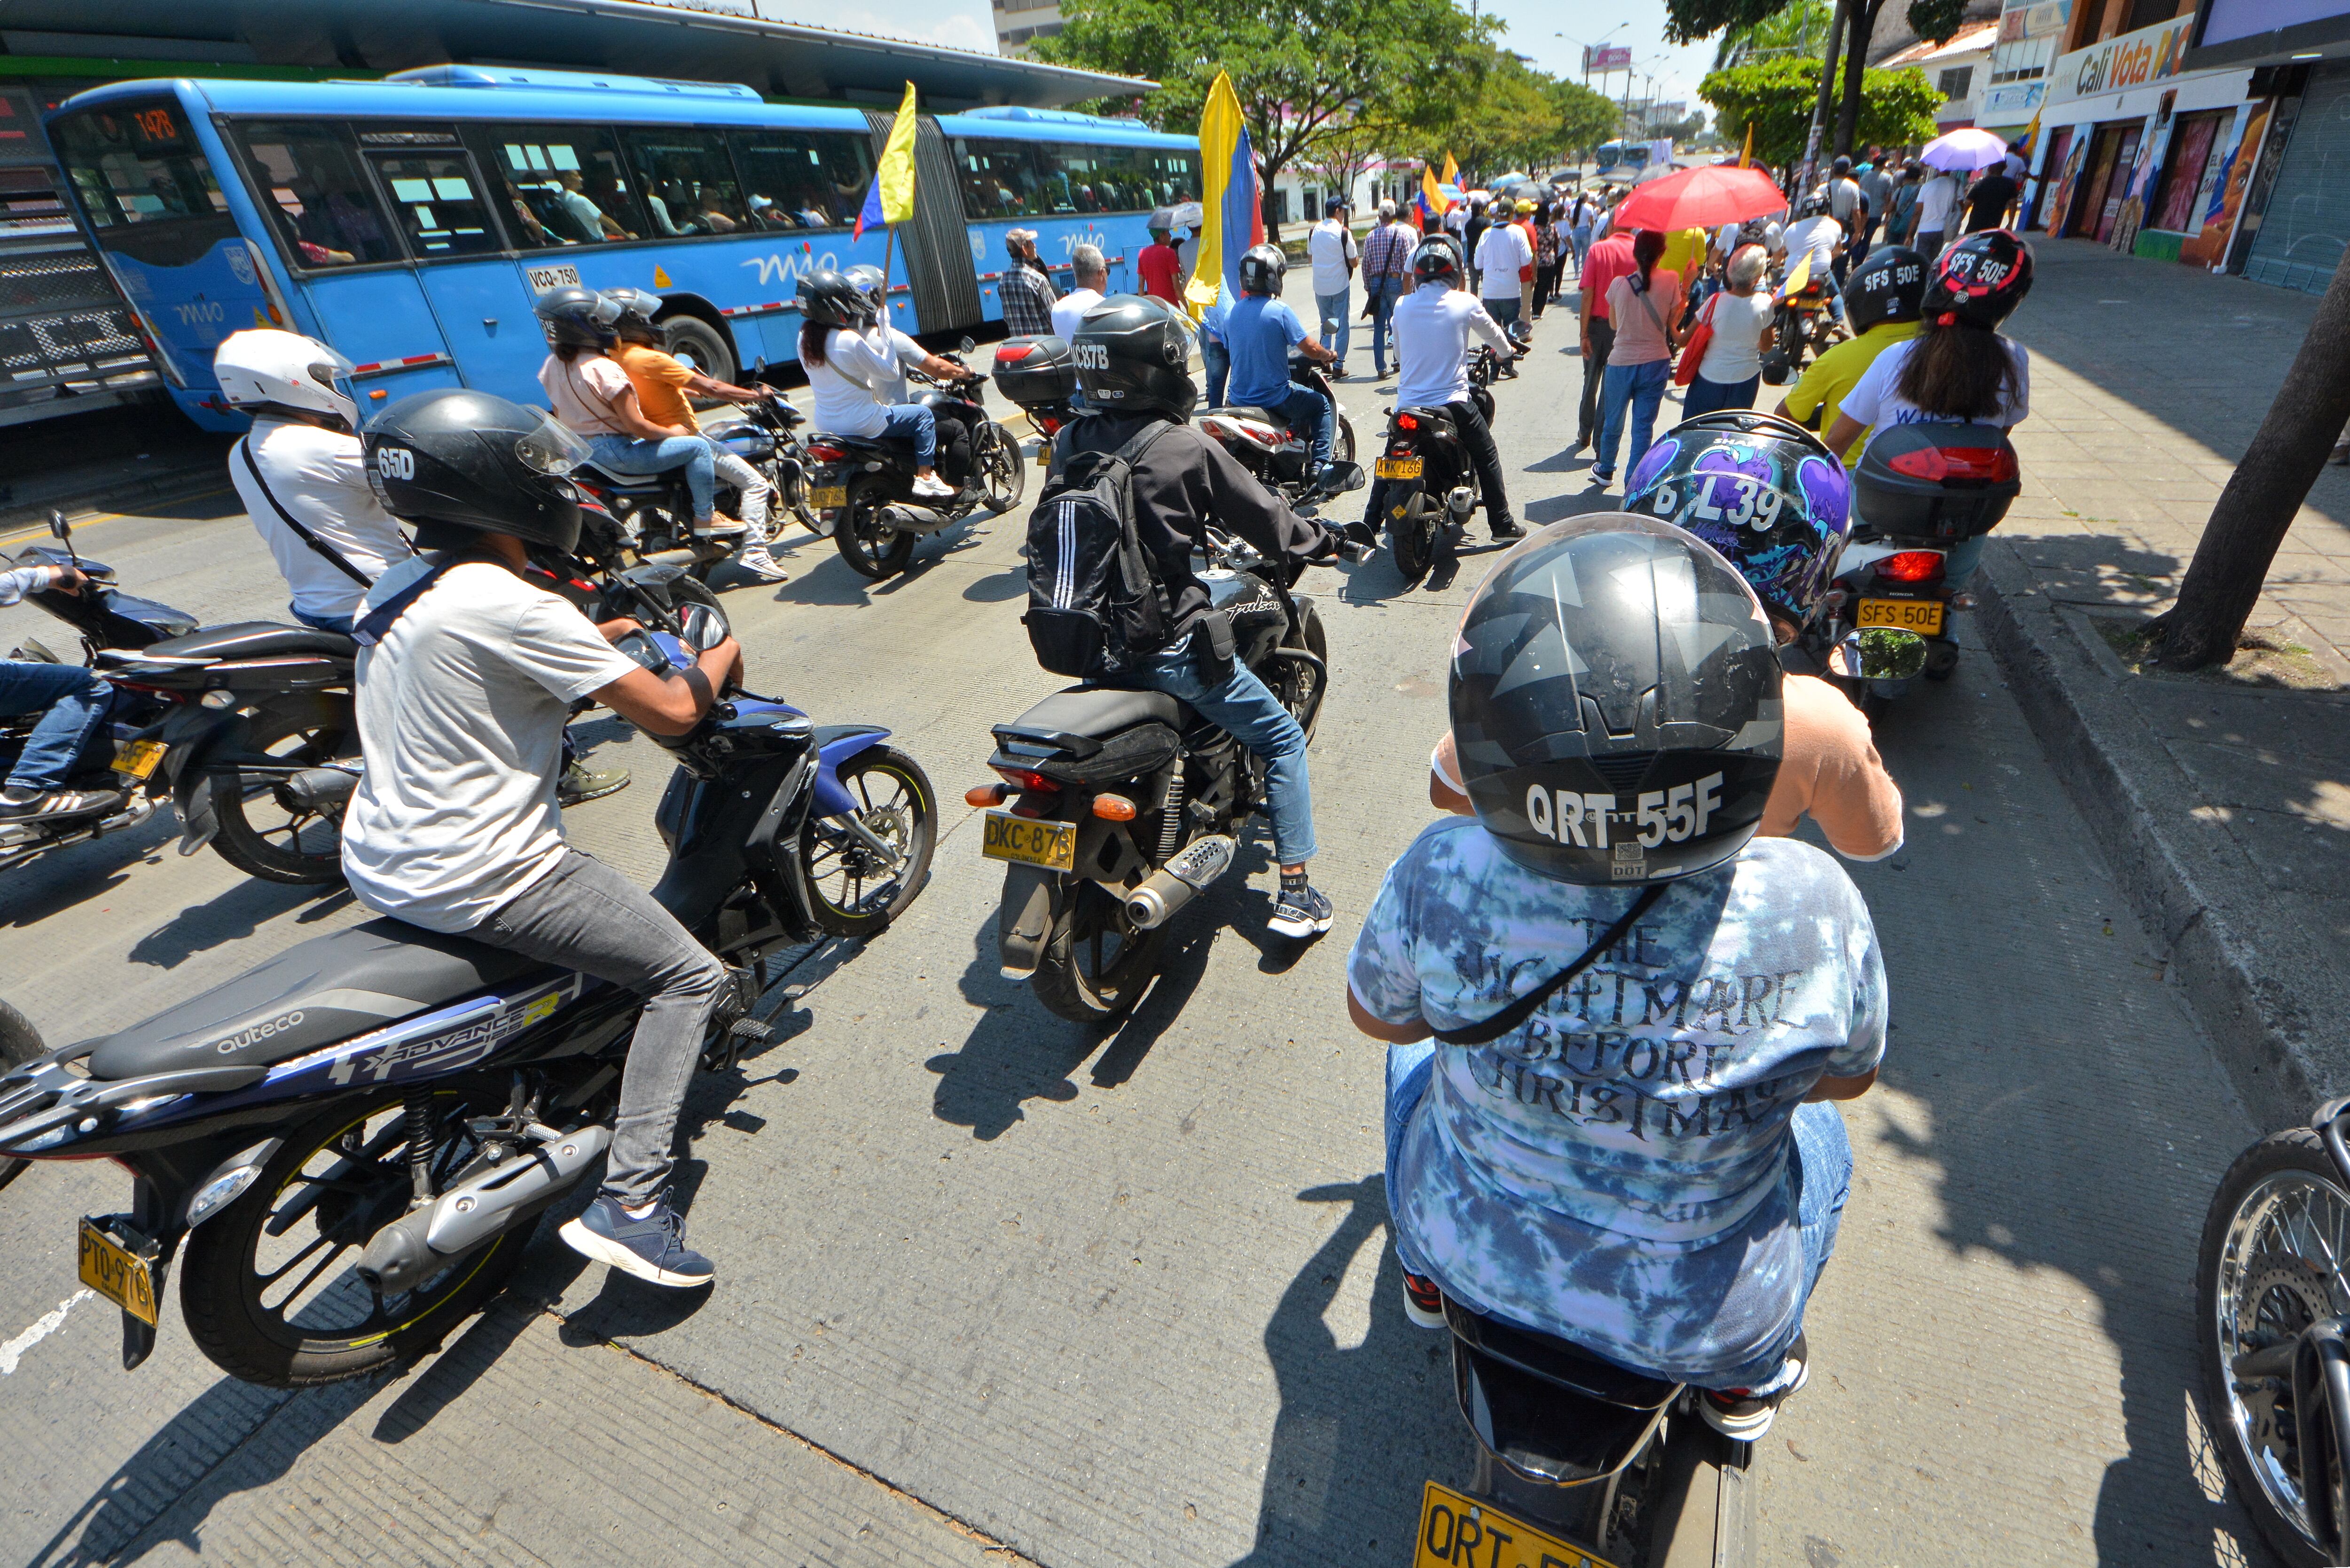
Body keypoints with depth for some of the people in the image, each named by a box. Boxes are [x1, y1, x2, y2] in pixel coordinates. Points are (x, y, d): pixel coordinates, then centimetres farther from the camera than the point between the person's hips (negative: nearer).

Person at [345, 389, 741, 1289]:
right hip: (475, 883, -10)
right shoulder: (505, 603, -21)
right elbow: (669, 712, -21)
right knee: (691, 977, -4)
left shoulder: (394, 592, 8)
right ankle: (629, 1204, -7)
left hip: (377, 866, 10)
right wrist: (722, 655, -2)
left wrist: (600, 637, 25)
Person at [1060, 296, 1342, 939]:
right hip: (1167, 645, -6)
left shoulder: (1068, 444, 2)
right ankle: (1295, 893, 10)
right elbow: (1267, 519, -5)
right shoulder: (1188, 447, -14)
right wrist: (1320, 538, 16)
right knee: (1282, 738, 11)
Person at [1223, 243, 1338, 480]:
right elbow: (1311, 349, -15)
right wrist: (1328, 355, 7)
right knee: (1322, 405, 19)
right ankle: (1320, 463, 8)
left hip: (1239, 400, 6)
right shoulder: (1280, 311, -16)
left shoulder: (1230, 313, 1)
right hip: (1275, 397, -6)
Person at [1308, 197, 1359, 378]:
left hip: (1320, 286, 4)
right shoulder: (1344, 232, -11)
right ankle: (1338, 366, 2)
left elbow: (1310, 257, 14)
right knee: (1341, 326, 3)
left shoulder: (1314, 231, 3)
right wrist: (1357, 257, 13)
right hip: (1340, 285, -4)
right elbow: (1353, 262, -8)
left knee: (1326, 325, 17)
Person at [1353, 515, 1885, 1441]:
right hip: (1706, 1319, 1)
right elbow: (1851, 1075, -6)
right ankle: (1746, 1380, 45)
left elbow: (1377, 1015, -9)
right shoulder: (1814, 912, -28)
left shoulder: (1440, 879, -30)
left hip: (1478, 1258, 0)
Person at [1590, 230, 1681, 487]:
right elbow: (1673, 323, -3)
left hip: (1621, 362, 0)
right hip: (1656, 362, 0)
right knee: (1644, 425, 6)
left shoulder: (1619, 284, -7)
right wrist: (1686, 288, 8)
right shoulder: (1671, 281, -9)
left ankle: (1605, 470, 35)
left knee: (1613, 420, 18)